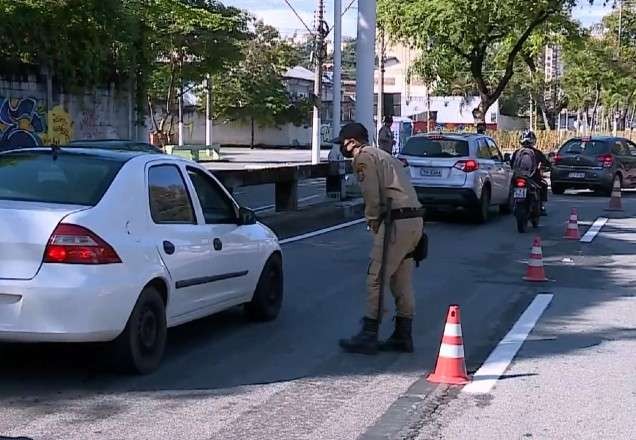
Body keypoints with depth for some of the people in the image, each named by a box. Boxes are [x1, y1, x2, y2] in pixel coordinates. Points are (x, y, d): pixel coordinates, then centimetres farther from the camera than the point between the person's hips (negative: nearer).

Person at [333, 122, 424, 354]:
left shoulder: (363, 157, -3)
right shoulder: (383, 155, 26)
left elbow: (372, 195, -13)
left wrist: (372, 221, 0)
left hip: (397, 222, -10)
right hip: (415, 220, 10)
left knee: (376, 278, -5)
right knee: (402, 281, 14)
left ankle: (368, 337, -2)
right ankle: (403, 337, 19)